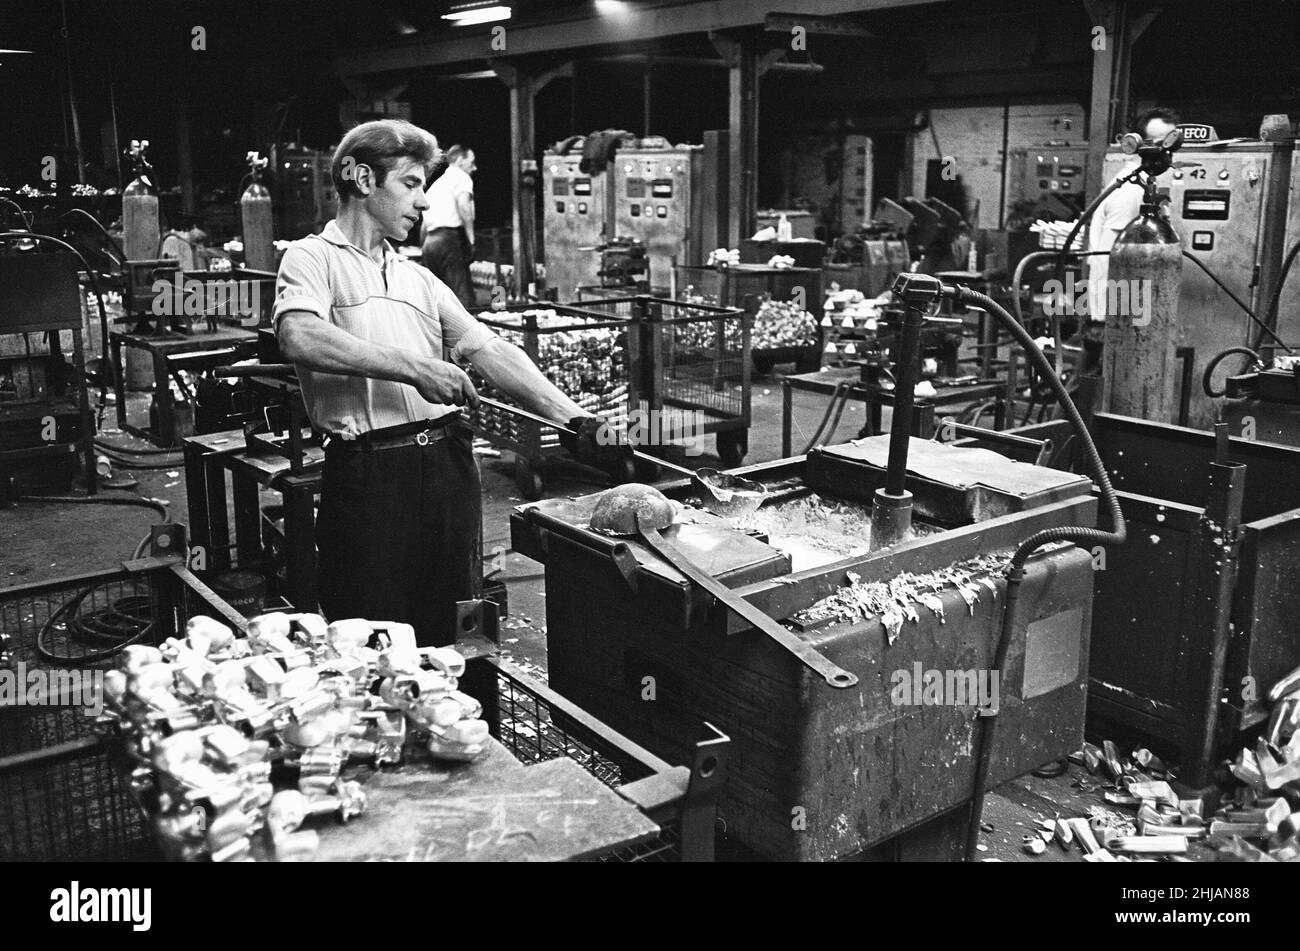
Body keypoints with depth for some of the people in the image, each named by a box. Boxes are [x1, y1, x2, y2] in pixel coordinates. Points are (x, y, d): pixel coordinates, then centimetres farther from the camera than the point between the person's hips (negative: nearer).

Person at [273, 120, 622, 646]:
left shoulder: (419, 279, 21)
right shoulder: (312, 258, 2)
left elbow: (490, 351, 11)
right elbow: (300, 338, -19)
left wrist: (575, 419, -1)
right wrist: (415, 369, -21)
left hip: (448, 461, 6)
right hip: (369, 469, -6)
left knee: (443, 633, 12)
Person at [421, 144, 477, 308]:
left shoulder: (436, 183, 27)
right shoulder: (461, 177, 3)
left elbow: (424, 226, 25)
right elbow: (463, 204, -18)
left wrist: (425, 245, 30)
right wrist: (471, 238, -17)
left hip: (430, 240, 8)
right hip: (451, 238, -8)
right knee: (463, 299, -14)